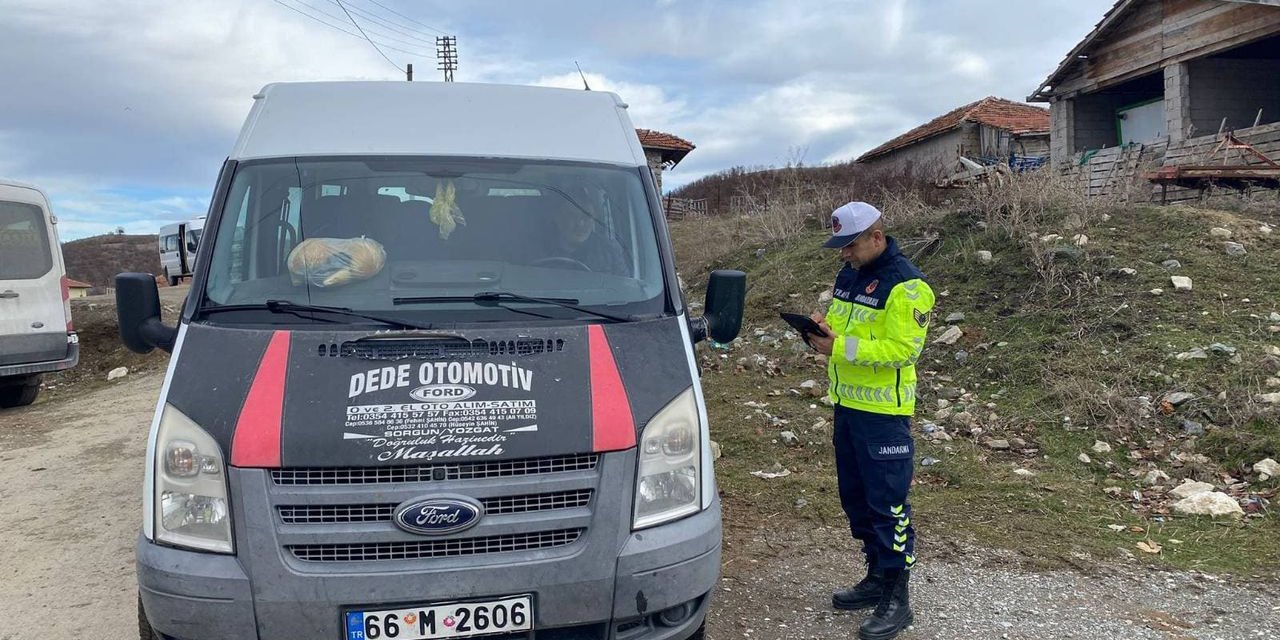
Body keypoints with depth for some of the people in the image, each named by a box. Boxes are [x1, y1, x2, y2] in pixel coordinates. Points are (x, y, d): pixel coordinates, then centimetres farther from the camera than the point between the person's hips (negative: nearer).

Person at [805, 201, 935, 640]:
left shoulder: (906, 285, -15)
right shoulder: (849, 274, 12)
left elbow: (903, 349, -23)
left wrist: (840, 347, -26)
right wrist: (823, 328, -2)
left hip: (883, 411, -9)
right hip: (848, 403, 9)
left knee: (887, 502, -3)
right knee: (855, 496, 16)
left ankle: (896, 600, 7)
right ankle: (877, 578, 31)